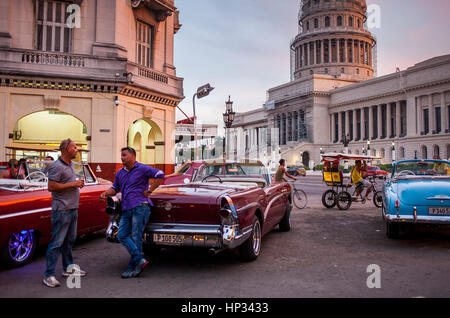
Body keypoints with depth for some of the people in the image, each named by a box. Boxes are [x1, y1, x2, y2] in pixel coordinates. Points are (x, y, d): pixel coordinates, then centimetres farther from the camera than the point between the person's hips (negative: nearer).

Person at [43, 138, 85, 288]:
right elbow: (51, 187, -20)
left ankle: (68, 268, 28)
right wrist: (73, 184, -19)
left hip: (73, 209, 9)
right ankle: (49, 275, 1)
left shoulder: (70, 165, 14)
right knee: (57, 242, -5)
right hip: (62, 210, -9)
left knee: (69, 240, 17)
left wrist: (78, 184, 5)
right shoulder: (57, 166, -14)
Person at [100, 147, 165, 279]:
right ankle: (140, 260, 1)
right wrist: (106, 193, 5)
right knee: (121, 235, -3)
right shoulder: (120, 173, 19)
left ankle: (132, 268, 4)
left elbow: (160, 175, -9)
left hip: (140, 207, -7)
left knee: (136, 237, -5)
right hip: (126, 209, 7)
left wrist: (149, 191, -10)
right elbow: (115, 188, 26)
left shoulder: (142, 169, -3)